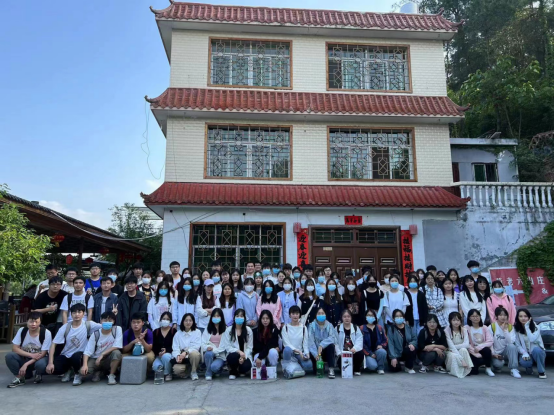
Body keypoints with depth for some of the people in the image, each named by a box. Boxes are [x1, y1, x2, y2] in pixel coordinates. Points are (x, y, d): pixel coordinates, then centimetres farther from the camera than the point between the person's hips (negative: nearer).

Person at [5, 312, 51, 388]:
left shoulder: (46, 333, -19)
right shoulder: (22, 331, -10)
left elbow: (43, 354, -18)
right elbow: (14, 348, -12)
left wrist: (26, 364, -27)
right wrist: (31, 355, -25)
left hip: (39, 359, -3)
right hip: (24, 358, 3)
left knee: (41, 364, -38)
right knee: (9, 356, -25)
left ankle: (38, 375, 1)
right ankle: (20, 378, -6)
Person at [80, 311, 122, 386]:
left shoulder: (117, 329, -12)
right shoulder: (96, 334, -8)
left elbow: (116, 346, -17)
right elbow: (87, 351, -12)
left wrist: (102, 354, -23)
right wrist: (85, 365, -28)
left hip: (109, 359, -1)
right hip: (96, 359, 1)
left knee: (117, 353, -33)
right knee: (83, 371, -24)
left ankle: (111, 375, -11)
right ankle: (99, 372, 10)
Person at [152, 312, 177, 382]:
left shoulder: (174, 331, -1)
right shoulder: (156, 332, 10)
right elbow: (153, 346, 6)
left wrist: (166, 350, -22)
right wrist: (158, 353, -13)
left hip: (170, 354, -2)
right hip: (159, 355, 2)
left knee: (165, 356, -37)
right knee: (155, 366, -29)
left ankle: (168, 373, -9)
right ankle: (162, 372, 7)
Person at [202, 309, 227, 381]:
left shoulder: (225, 329, 1)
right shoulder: (208, 329, 12)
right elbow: (203, 342, 3)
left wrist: (214, 349, -20)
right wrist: (207, 347, -19)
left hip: (221, 355, -2)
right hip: (209, 352, 2)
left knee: (214, 367, -32)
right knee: (208, 353, -35)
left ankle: (219, 368, 7)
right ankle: (208, 373, -10)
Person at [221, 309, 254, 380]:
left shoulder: (248, 330, 2)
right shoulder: (229, 330, -1)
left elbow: (249, 347, 0)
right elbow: (227, 347, -6)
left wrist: (244, 356, -17)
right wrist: (238, 351, -21)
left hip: (245, 355, 1)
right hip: (233, 354, 0)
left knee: (246, 366, -31)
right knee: (234, 356, -36)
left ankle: (240, 370, 11)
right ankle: (233, 371, -1)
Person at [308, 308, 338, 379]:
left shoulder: (329, 325, -3)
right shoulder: (312, 326, -6)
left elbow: (333, 337, -19)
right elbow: (310, 341, -17)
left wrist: (321, 345, -33)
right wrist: (316, 354, -31)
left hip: (326, 351, 0)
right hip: (315, 351, 1)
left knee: (331, 345, -29)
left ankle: (331, 370, -24)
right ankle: (317, 369, 7)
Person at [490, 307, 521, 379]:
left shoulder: (510, 327, 1)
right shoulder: (492, 327, -5)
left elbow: (511, 342, -15)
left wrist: (505, 330, -21)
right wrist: (493, 354, -15)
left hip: (506, 351, 2)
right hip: (496, 353, -2)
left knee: (512, 346, -31)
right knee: (498, 364, -32)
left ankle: (514, 369, -25)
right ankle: (496, 366, 7)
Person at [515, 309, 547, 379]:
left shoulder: (536, 327, -9)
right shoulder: (517, 329, -4)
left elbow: (532, 339, -28)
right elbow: (517, 345, -5)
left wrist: (527, 327, -23)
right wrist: (524, 353, -21)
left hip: (537, 351, 0)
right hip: (525, 352, 1)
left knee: (536, 350, -38)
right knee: (523, 362, -35)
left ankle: (542, 371, -14)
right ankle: (529, 368, 5)